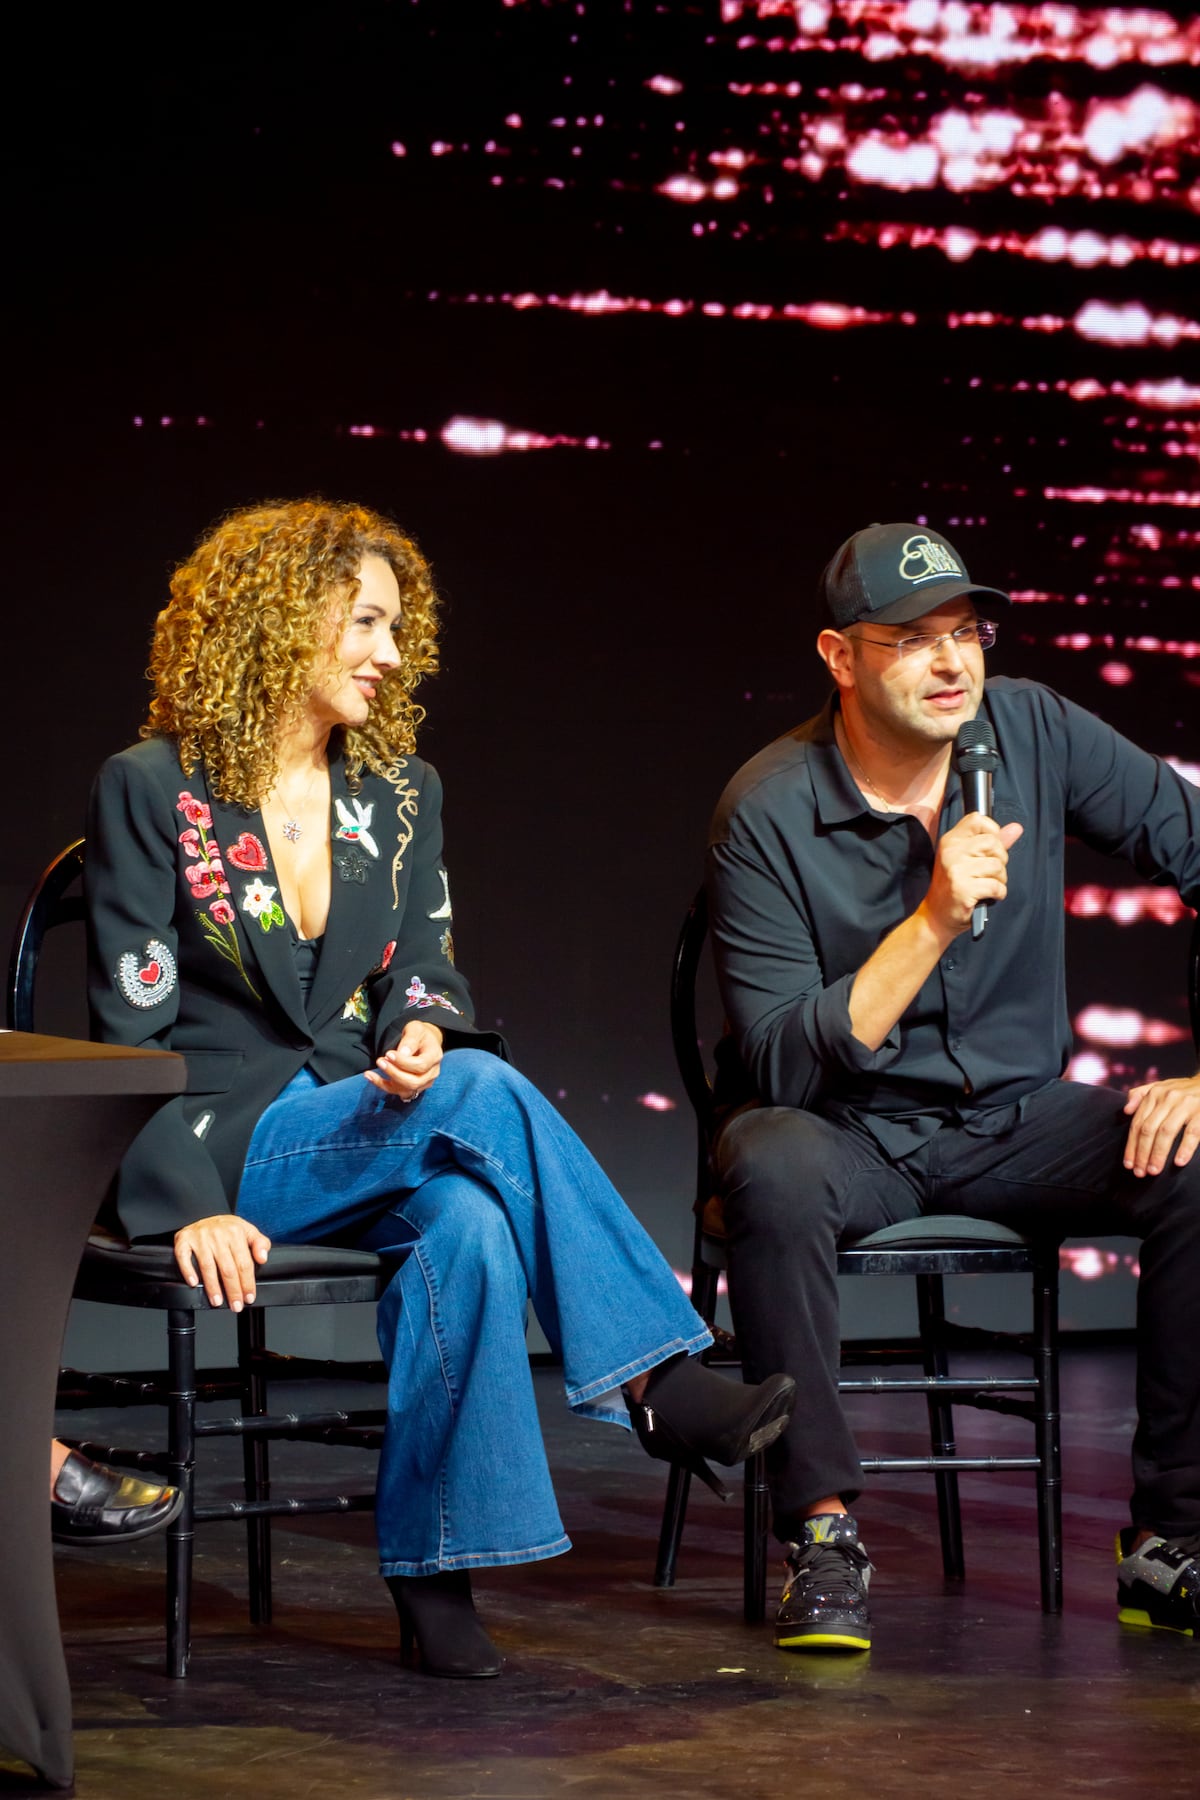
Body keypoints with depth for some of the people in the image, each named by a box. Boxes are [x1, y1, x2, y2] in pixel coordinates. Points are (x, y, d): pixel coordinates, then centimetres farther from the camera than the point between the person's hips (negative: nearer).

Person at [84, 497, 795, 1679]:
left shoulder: (399, 792, 13)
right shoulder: (151, 791, -3)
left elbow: (426, 971, 14)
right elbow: (132, 1027, -6)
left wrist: (423, 1035, -13)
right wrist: (190, 1202, -19)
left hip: (369, 1138, 5)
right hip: (225, 1146, -5)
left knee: (469, 1222, -34)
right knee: (487, 1094, -31)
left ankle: (433, 1573, -32)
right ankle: (654, 1383, -27)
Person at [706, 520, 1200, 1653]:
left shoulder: (1032, 733, -6)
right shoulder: (769, 814, -15)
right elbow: (786, 1065, -21)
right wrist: (932, 922, -30)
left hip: (1012, 1120, 3)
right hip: (843, 1130, -3)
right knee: (773, 1168, -38)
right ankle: (820, 1531, -25)